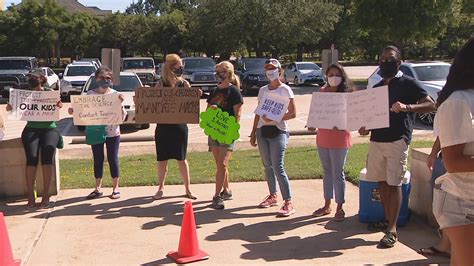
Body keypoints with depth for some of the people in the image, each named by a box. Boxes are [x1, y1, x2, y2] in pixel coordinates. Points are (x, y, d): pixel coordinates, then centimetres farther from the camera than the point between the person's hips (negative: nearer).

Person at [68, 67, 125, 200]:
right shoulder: (90, 94, 2)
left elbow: (122, 116, -6)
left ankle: (115, 188, 16)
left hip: (112, 132, -1)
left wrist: (120, 103, -21)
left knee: (113, 159, 4)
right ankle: (98, 188, 19)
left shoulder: (115, 94, -2)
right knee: (98, 159, 8)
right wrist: (73, 111, -14)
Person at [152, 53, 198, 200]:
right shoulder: (161, 84, -1)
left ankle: (188, 189, 16)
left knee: (181, 159, 5)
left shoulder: (184, 84, 0)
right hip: (163, 126, 0)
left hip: (179, 126, 0)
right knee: (162, 159, 8)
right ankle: (160, 189, 22)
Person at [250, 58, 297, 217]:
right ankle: (273, 196, 26)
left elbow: (293, 113, -8)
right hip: (262, 131, 6)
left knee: (278, 167, -14)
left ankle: (288, 203, -12)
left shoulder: (285, 90, -4)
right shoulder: (263, 90, 13)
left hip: (278, 131, -6)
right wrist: (253, 132, 14)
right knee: (267, 165, 11)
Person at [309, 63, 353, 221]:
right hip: (322, 138, 5)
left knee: (337, 173, 2)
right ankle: (327, 205, 27)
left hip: (339, 139, -5)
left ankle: (339, 208, 14)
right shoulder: (322, 92, 6)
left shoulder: (346, 94, -8)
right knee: (327, 172, 15)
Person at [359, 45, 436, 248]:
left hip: (397, 140, -6)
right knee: (382, 182, 10)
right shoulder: (377, 88, 17)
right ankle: (388, 220, 24)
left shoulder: (408, 84, -2)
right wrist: (366, 127, 1)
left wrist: (406, 107, -25)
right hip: (377, 139, 6)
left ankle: (392, 231, -5)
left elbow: (431, 105, -9)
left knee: (393, 184, -7)